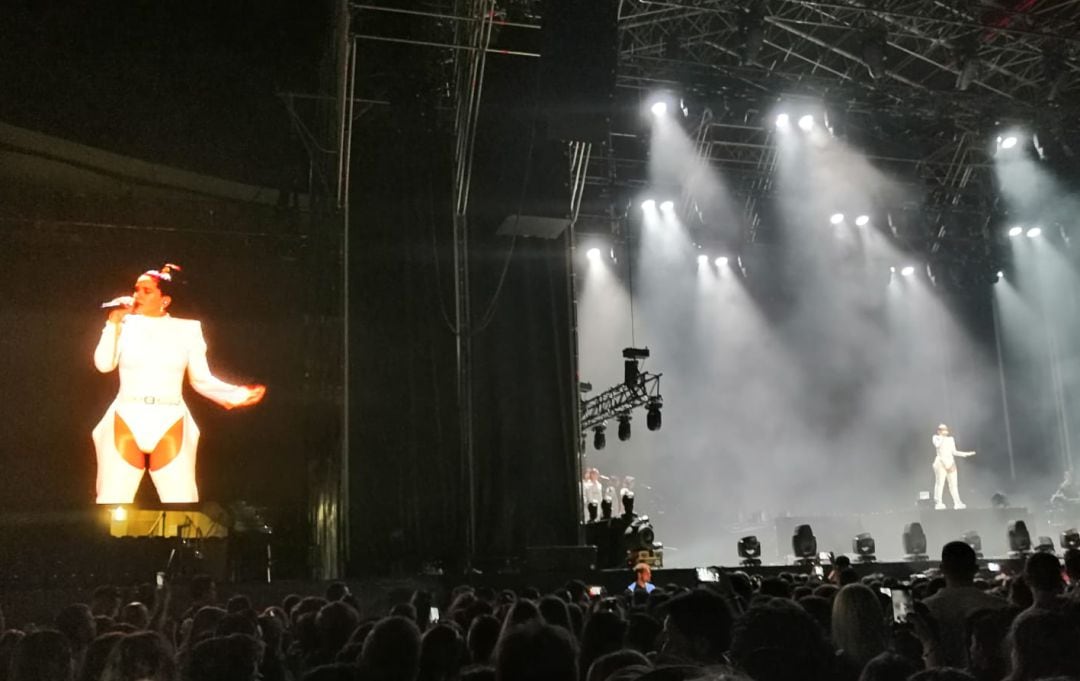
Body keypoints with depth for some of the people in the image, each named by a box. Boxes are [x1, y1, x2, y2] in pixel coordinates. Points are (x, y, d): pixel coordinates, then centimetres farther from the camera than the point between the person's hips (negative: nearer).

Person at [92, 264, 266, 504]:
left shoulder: (186, 329, 5)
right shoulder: (125, 324, 7)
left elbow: (201, 379, 5)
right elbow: (104, 365, -1)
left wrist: (235, 395, -9)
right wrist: (114, 322, -2)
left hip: (170, 427, -1)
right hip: (126, 424, 1)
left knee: (181, 503, -2)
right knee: (112, 502, 5)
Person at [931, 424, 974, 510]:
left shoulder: (950, 439, 19)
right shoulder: (936, 437, 4)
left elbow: (954, 452, 20)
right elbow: (937, 445, -18)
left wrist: (966, 454, 15)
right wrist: (942, 436, -10)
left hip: (951, 463, 6)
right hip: (941, 462, -6)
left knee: (953, 483, 2)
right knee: (940, 482, -11)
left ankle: (957, 503, 3)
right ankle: (938, 503, -12)